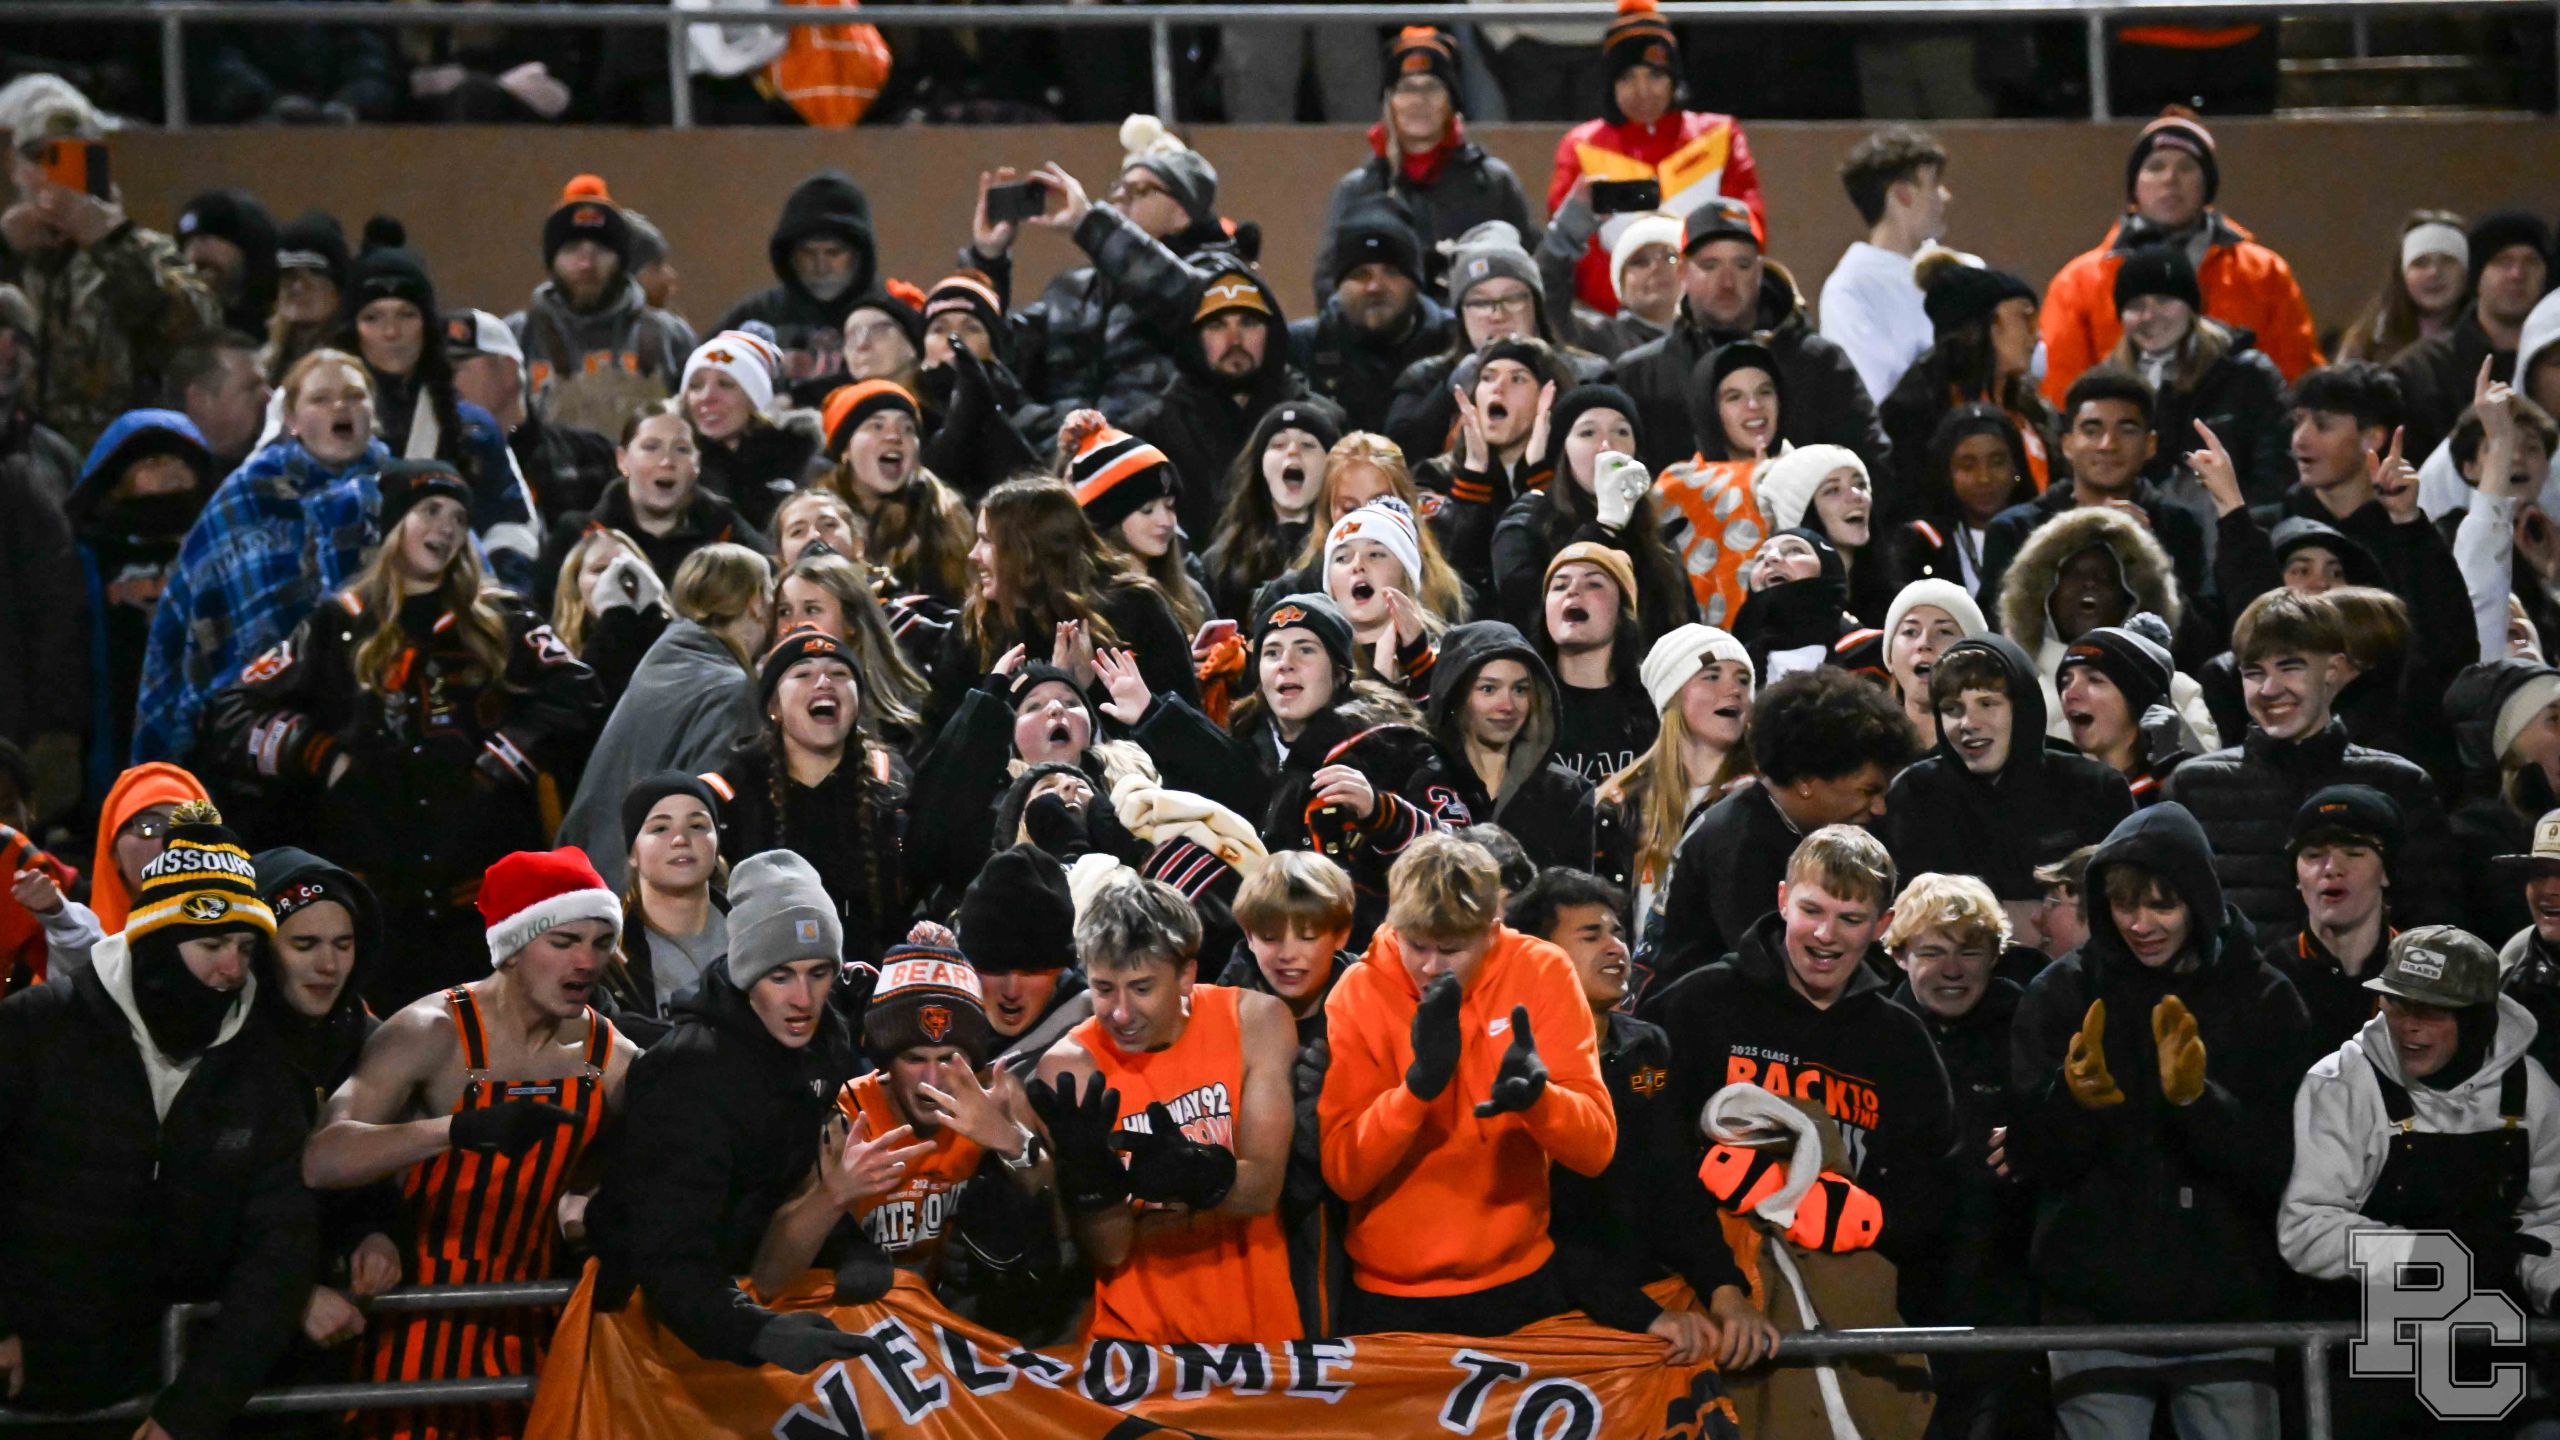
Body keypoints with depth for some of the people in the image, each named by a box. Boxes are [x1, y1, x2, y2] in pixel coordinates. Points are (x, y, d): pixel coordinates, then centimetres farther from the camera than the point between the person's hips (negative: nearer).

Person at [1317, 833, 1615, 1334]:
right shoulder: (1359, 994, -8)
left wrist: (1537, 1095, -31)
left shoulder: (1541, 972, -6)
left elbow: (1596, 1147, -11)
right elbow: (1341, 1172, -15)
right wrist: (1420, 1083, -29)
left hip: (1518, 1288, 1)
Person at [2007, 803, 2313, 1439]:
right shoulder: (2062, 995, 4)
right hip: (2096, 1307, 0)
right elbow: (2034, 1159, 0)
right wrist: (2075, 1099, -21)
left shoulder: (2263, 999, 4)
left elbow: (2283, 1165, -5)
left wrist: (2198, 1099, -21)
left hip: (2227, 1308, 0)